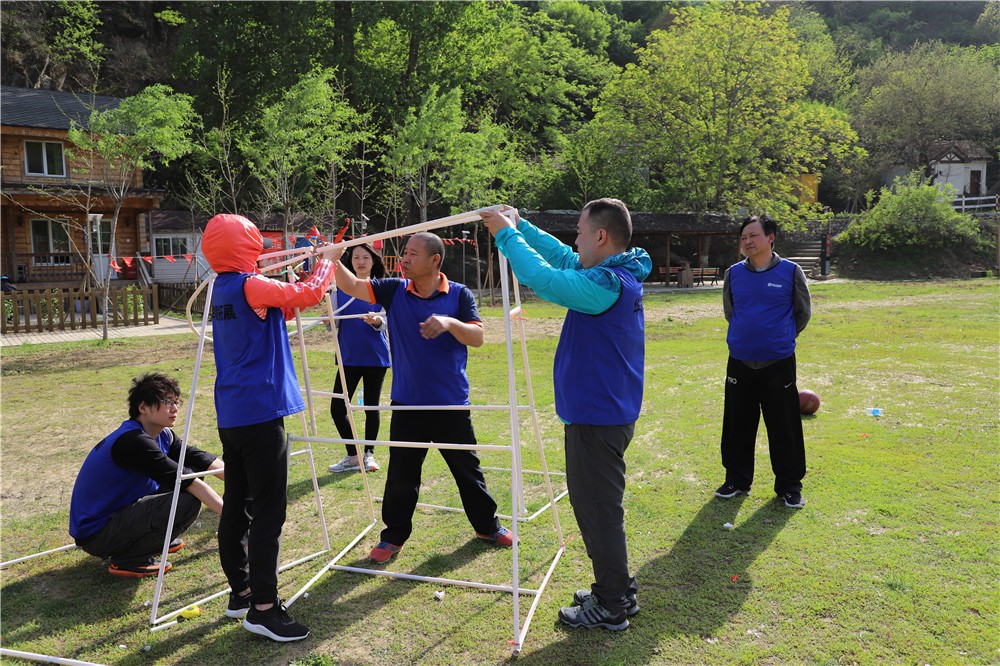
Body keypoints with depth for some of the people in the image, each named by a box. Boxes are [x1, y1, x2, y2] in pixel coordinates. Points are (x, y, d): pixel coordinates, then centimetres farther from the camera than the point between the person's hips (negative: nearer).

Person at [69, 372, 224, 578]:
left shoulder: (162, 435, 2)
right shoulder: (134, 441, -25)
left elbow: (204, 461, -2)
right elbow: (187, 482, -28)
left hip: (118, 511, 9)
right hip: (95, 534, -9)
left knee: (192, 468, 4)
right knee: (188, 501, -25)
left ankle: (155, 536, 14)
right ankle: (127, 560, -9)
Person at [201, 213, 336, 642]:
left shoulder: (221, 290, 13)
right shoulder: (251, 286, -13)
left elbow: (276, 312, 23)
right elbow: (309, 293, -14)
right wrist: (327, 263, 4)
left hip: (230, 415, 9)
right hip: (260, 413, -9)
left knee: (235, 506, 14)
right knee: (267, 511, -5)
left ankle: (239, 592, 26)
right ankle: (263, 608, -1)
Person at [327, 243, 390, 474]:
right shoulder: (341, 288, 5)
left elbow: (384, 323, -9)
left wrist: (376, 321, -32)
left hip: (375, 357, -2)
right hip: (349, 357, 2)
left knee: (371, 407, 7)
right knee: (337, 408, -2)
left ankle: (369, 455, 24)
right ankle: (353, 457, 14)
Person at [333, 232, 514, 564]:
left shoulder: (459, 294, -5)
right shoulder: (394, 290, 0)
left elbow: (477, 337, -12)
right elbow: (352, 286, -6)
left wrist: (449, 322, -29)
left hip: (451, 403, -1)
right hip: (407, 403, 1)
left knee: (467, 468, 13)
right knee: (401, 475, 9)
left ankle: (487, 526, 32)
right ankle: (394, 536, 26)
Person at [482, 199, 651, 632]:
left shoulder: (608, 284, -22)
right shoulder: (616, 275, 8)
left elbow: (540, 276, -28)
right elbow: (562, 257, 18)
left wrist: (506, 233, -15)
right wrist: (519, 225, 16)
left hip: (597, 416, -10)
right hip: (606, 411, 10)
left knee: (598, 508, 3)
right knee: (597, 504, 21)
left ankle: (611, 608, 18)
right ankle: (616, 591, 35)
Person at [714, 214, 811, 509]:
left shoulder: (790, 271, -5)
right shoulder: (733, 274, 2)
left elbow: (803, 312, 7)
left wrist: (782, 338, 11)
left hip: (779, 363, -2)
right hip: (740, 363, 3)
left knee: (784, 427, 4)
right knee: (738, 425, 11)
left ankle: (789, 485, 19)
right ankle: (737, 479, 26)